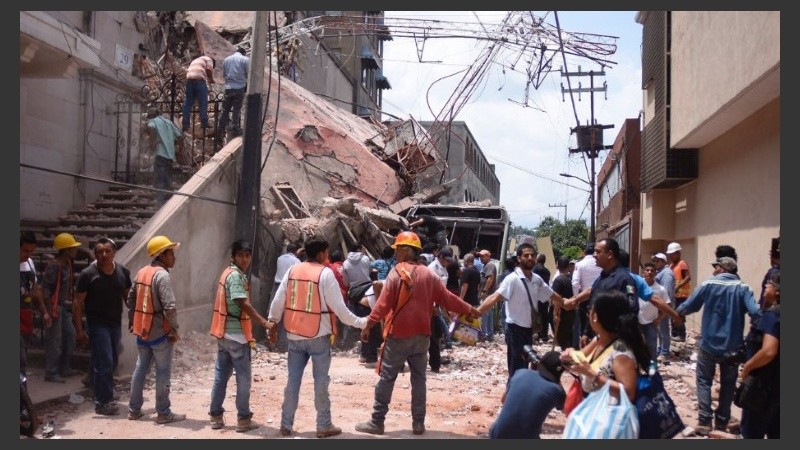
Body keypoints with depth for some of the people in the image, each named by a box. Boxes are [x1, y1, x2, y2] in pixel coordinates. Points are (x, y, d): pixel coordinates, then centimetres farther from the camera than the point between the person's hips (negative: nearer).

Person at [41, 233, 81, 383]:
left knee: (70, 335, 14)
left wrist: (70, 303, 16)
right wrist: (49, 310, -20)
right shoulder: (54, 265, -19)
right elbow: (45, 288, -19)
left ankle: (64, 368, 25)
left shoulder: (68, 263, 8)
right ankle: (51, 373, 6)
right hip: (55, 307, -9)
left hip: (65, 306, 9)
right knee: (54, 340, -3)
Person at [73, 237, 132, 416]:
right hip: (97, 325, -5)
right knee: (104, 363, -8)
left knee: (112, 362, 13)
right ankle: (102, 403, 0)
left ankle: (104, 398, 28)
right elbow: (78, 303, -8)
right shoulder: (88, 274, -11)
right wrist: (79, 330, -12)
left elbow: (128, 297, 13)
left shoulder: (123, 272, 2)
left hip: (116, 324, 5)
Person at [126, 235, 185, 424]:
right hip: (160, 332, -8)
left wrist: (132, 322, 23)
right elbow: (169, 307, -25)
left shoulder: (142, 272, 8)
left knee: (140, 369, 17)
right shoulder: (162, 275, -18)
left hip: (142, 331, 8)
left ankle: (134, 409, 25)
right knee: (163, 372, 2)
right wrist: (175, 329, -13)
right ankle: (163, 413, 9)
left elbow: (131, 299, 16)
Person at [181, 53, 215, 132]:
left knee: (188, 103, 6)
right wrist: (211, 80, 13)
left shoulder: (195, 60, 36)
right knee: (203, 102, -3)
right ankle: (204, 123, -9)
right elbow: (209, 70, -2)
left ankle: (185, 124, 5)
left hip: (189, 79, 6)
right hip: (199, 79, -6)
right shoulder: (209, 59, 14)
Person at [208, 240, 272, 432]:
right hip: (236, 334, -9)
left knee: (221, 375, 13)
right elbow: (244, 305, -23)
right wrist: (265, 323, -24)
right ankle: (243, 419, 6)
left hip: (224, 332, 9)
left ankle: (216, 416, 19)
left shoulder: (229, 273, 14)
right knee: (244, 377, 0)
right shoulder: (236, 275, -16)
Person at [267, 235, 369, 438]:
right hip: (318, 336, -4)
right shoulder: (326, 273, -11)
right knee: (321, 381, 5)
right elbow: (338, 307, -12)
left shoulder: (293, 271, 3)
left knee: (293, 380, 11)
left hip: (295, 335, 4)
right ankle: (324, 425, 11)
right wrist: (361, 322, -3)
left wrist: (272, 321, 20)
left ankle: (286, 424, 16)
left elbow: (278, 301, 5)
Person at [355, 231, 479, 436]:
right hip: (421, 335, 5)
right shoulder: (428, 274, 5)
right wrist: (469, 310, 23)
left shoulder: (397, 273, -9)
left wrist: (368, 325, -10)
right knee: (418, 378, 11)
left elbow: (383, 304, -14)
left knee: (387, 378, 2)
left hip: (398, 335, -4)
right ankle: (418, 423, 13)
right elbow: (447, 298, 11)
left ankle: (377, 422, 6)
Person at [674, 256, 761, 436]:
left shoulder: (708, 284, -7)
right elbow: (755, 312, -19)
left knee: (704, 381, 9)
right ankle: (721, 423, 20)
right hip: (733, 346, 2)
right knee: (728, 384, 15)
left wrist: (678, 311, 17)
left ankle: (704, 422, -1)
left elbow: (689, 306, -4)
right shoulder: (743, 288, -5)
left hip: (709, 343, -1)